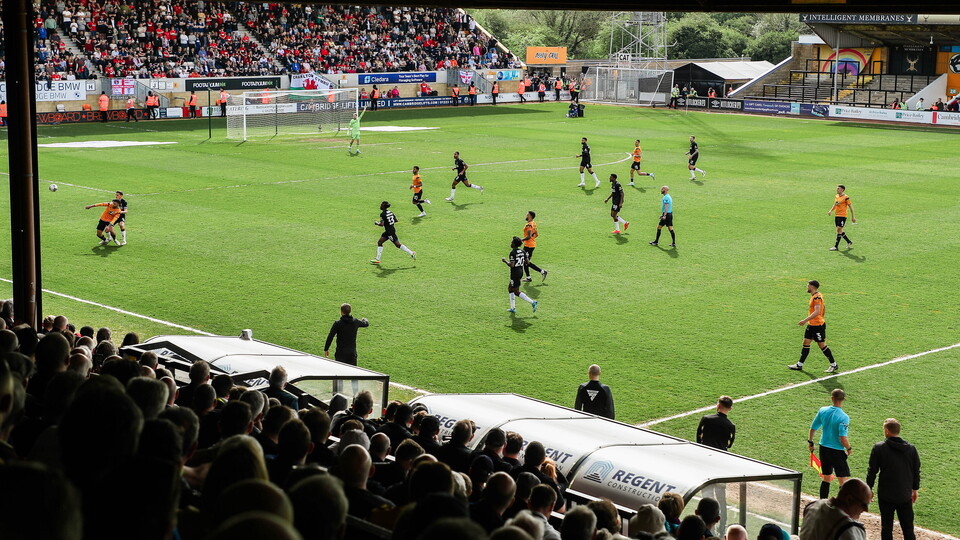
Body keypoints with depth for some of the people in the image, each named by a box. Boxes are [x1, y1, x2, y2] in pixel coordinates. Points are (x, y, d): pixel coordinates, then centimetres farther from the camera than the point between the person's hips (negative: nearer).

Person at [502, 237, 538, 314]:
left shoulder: (513, 253, -19)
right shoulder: (523, 252, 4)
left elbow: (511, 265, -24)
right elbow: (526, 262, 8)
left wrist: (505, 261, -9)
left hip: (515, 274, -9)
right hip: (520, 272, 9)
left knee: (516, 292, -1)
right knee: (510, 288, 21)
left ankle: (532, 302, -11)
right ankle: (513, 308, 23)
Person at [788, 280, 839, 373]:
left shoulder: (817, 297, -19)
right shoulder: (815, 296, 12)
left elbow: (817, 312, -30)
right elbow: (824, 310, 21)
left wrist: (805, 320, -33)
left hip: (818, 325, -10)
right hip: (811, 325, 10)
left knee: (822, 345, -2)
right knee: (806, 343, 10)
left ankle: (834, 365, 10)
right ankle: (799, 365, 15)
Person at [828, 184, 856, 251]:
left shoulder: (846, 197, -10)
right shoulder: (837, 196, 12)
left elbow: (851, 207, -6)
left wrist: (852, 217, -5)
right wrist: (831, 211, 5)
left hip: (842, 216, -8)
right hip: (837, 215, 8)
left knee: (839, 230, -11)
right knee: (840, 231, 11)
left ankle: (836, 246, -8)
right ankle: (849, 242, 28)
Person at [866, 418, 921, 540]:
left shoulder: (878, 448, -10)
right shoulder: (911, 448, -1)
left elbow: (872, 471, -7)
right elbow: (916, 471, 8)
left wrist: (869, 489, 5)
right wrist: (915, 489, 20)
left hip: (886, 495, -2)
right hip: (905, 495, 2)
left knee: (886, 527, 8)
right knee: (908, 528, 9)